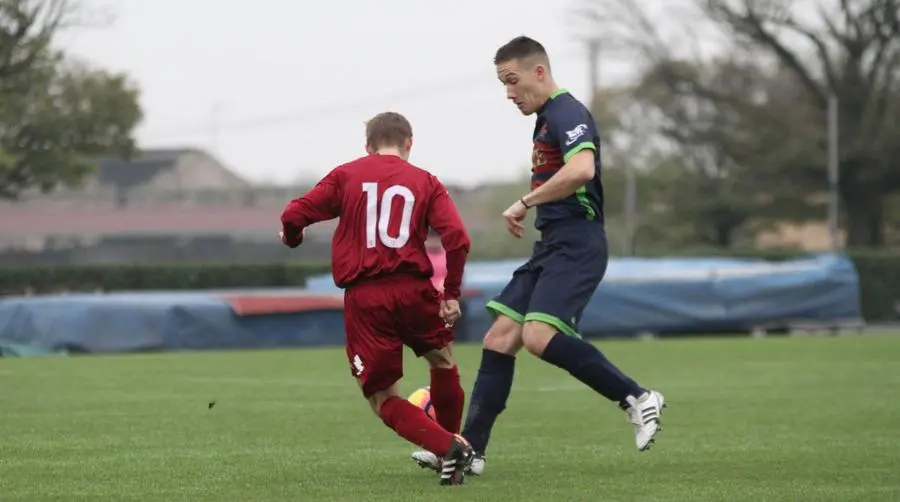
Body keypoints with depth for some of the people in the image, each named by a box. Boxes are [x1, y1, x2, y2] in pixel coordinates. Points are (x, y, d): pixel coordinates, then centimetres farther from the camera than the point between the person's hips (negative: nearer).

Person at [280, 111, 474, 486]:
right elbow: (457, 238, -4)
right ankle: (453, 441, 37)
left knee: (383, 399, 8)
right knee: (442, 360, 30)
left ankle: (447, 448, -12)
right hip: (412, 288, 1)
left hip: (362, 298, -1)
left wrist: (292, 238, 27)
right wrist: (451, 293, 6)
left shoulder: (346, 175, 9)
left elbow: (294, 216, 3)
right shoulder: (425, 182, 9)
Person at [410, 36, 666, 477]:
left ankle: (636, 398, -16)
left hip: (575, 243, -10)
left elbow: (582, 170, -29)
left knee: (539, 336, -25)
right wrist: (531, 208, 20)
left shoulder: (567, 113, -11)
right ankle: (469, 450, 4)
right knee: (499, 339, 3)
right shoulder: (547, 119, 21)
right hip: (552, 246, 10)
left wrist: (526, 202, -20)